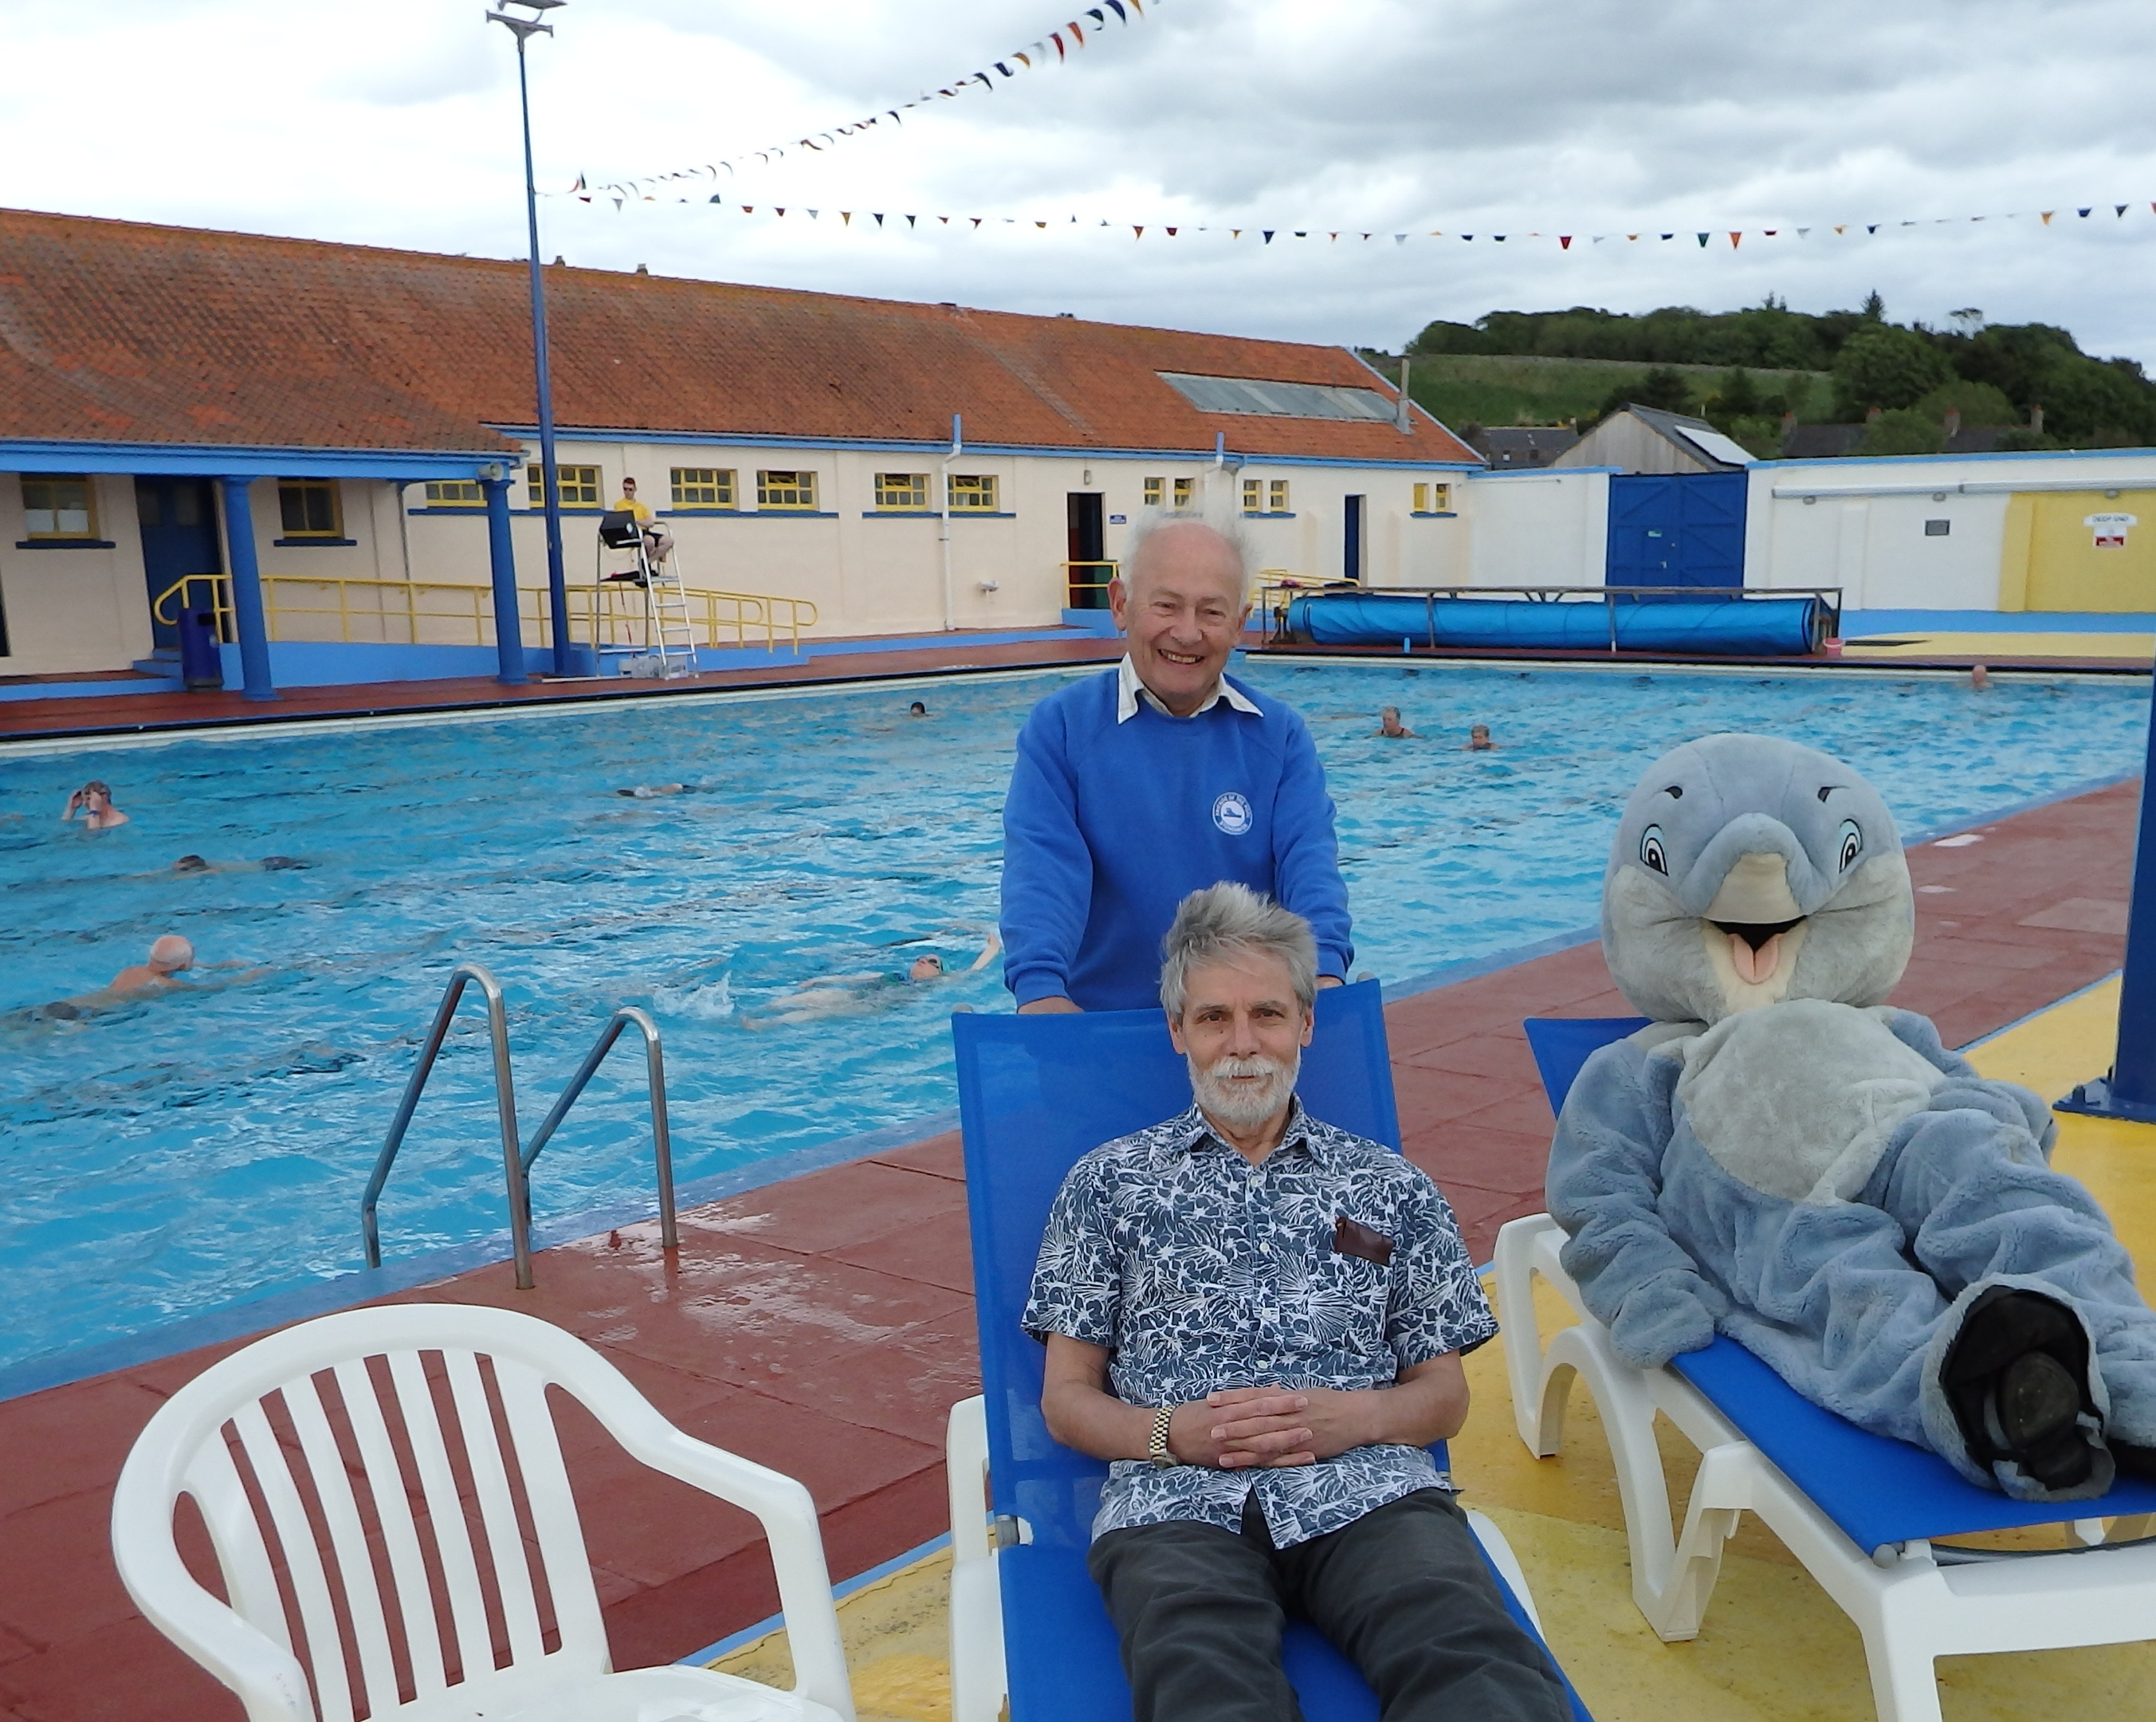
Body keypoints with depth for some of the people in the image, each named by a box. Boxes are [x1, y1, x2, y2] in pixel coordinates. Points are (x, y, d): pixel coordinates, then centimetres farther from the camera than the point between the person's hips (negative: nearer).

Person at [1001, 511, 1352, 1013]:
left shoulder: (1279, 733, 7)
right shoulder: (1060, 727, 0)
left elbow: (1307, 856, -5)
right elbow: (1042, 863, -12)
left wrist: (1325, 971, -25)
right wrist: (1040, 988, -29)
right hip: (1098, 1030, -1)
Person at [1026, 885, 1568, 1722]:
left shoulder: (1391, 1187, 22)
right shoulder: (1108, 1182, 18)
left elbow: (1445, 1394, 20)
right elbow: (1066, 1397, 15)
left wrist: (1360, 1415, -3)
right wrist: (1171, 1430, -6)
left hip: (1367, 1489, 2)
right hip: (1176, 1504, -1)